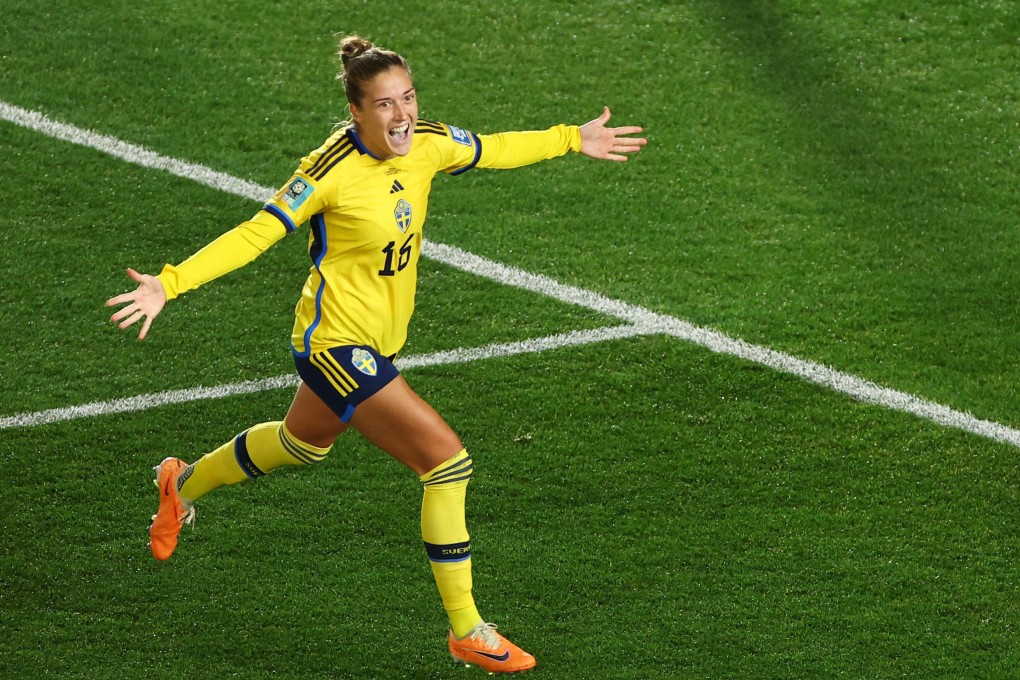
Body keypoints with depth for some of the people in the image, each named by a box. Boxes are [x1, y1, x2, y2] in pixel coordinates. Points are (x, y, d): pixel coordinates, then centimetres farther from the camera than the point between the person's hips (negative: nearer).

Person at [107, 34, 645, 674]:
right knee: (447, 459, -16)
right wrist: (169, 284, -29)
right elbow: (255, 234, -21)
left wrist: (572, 139, 20)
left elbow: (493, 150, 13)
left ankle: (184, 483, 59)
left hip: (375, 342, 8)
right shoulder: (332, 172, -25)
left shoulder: (428, 144, -7)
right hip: (337, 341, -8)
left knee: (301, 443, 33)